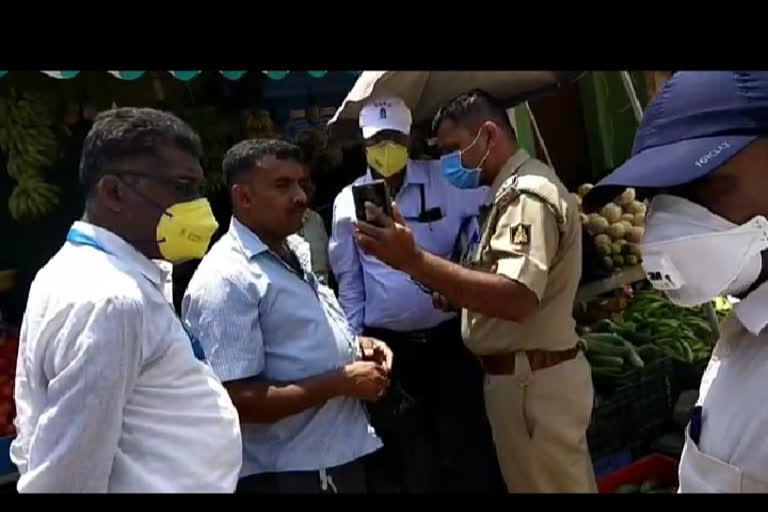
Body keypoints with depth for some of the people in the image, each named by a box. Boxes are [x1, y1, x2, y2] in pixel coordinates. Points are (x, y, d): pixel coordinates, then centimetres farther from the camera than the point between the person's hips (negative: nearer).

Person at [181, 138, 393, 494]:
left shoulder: (296, 251, 7)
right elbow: (236, 401, -25)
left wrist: (355, 345, 1)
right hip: (287, 473, -8)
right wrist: (342, 382, -21)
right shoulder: (225, 280, -20)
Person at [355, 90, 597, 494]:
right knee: (562, 483, 19)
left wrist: (414, 261, -35)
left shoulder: (527, 194, -17)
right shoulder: (515, 191, 15)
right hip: (530, 376, 10)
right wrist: (457, 294, 4)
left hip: (532, 381, -10)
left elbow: (516, 297, -31)